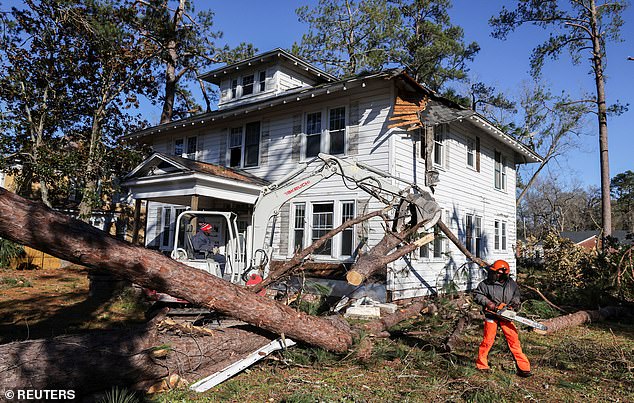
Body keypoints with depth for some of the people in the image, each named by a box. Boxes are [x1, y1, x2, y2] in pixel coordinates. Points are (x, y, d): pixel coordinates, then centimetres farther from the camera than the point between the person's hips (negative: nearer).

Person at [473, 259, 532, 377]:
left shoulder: (512, 284, 2)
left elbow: (516, 295, 14)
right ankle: (481, 365, 17)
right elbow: (478, 295, -3)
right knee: (488, 340, 2)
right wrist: (488, 303, -16)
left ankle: (523, 367, 5)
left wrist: (514, 304, -5)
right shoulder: (486, 284, -7)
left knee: (513, 340, 0)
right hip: (491, 316, -2)